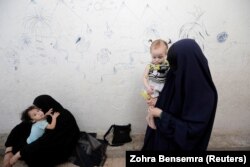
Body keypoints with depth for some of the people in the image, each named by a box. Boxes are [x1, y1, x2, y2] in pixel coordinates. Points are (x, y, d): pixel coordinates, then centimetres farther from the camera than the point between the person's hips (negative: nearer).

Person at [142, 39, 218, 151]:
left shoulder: (205, 94, -29)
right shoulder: (178, 79, -7)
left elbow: (191, 129, -27)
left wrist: (161, 115, -25)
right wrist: (158, 103, -5)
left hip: (182, 145, -6)